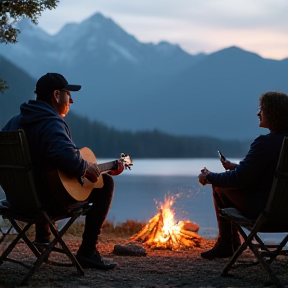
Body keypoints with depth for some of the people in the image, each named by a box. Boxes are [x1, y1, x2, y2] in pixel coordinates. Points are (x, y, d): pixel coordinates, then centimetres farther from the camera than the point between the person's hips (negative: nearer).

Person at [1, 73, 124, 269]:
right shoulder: (51, 123, -20)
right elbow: (65, 154, -40)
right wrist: (85, 168, -19)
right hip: (51, 202, -9)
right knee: (106, 183, 4)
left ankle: (43, 235, 37)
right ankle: (88, 251, 2)